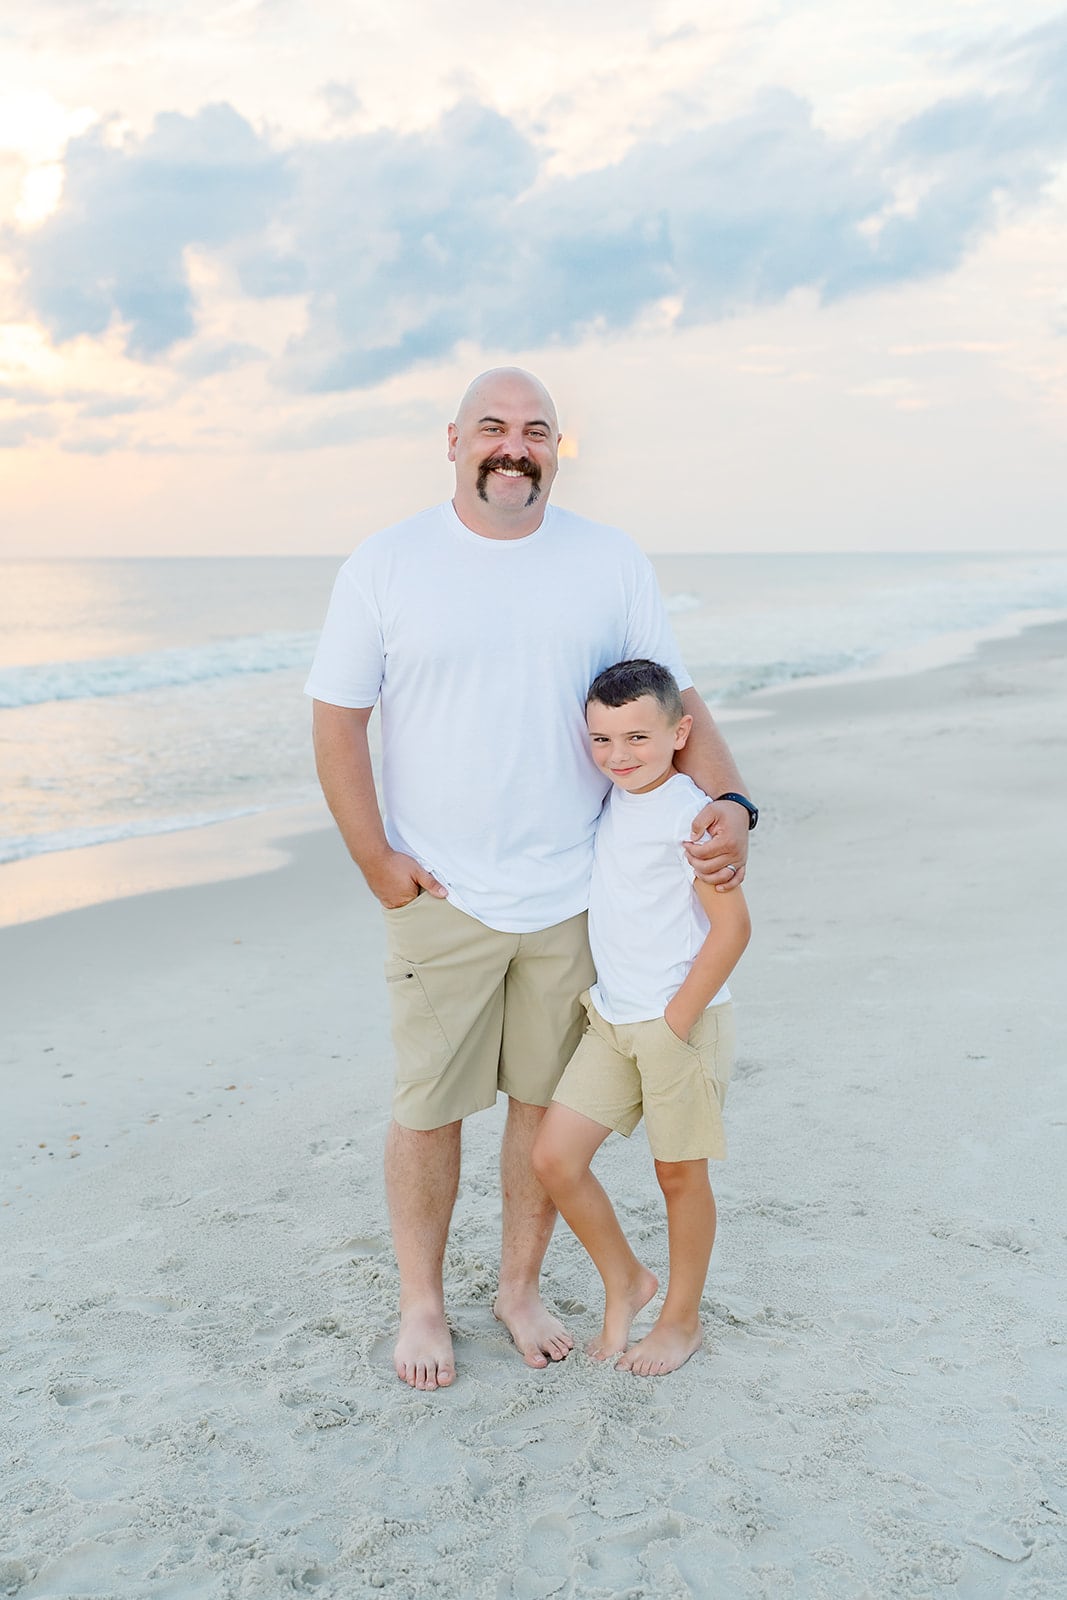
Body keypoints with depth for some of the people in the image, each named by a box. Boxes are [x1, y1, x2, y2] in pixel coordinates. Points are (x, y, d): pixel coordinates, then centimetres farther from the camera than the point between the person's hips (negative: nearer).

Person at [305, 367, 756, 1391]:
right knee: (428, 1107, 7)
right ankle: (420, 1304, 28)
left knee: (550, 1101, 13)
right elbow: (336, 720, -2)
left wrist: (728, 800, -12)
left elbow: (675, 702, 5)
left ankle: (520, 1288, 33)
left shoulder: (612, 564, 3)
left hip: (573, 895, 2)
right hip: (439, 897, -2)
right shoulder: (385, 565, -3)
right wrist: (375, 861, -8)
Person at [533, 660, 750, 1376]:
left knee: (680, 1174, 9)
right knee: (554, 1157, 2)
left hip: (680, 1024, -7)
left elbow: (732, 925, -19)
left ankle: (683, 1319, 29)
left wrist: (677, 1022, -17)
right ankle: (625, 1280, 24)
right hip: (611, 1020, 7)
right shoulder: (611, 804, 7)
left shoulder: (689, 815, -16)